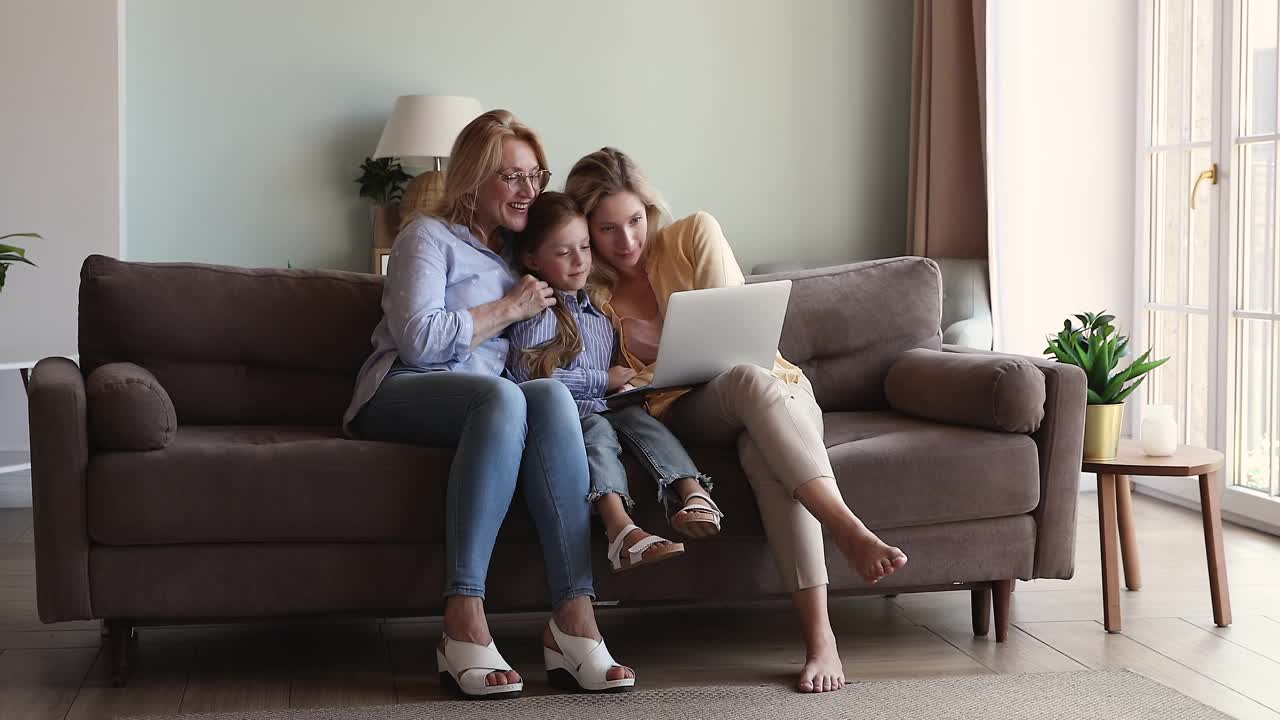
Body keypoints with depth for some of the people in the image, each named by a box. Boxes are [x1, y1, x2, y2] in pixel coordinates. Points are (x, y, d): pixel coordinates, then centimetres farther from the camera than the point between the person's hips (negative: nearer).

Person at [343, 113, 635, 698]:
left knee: (552, 395, -32)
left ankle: (573, 617, -42)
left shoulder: (519, 253, 26)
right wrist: (509, 309, -5)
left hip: (489, 400, 5)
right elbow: (417, 340, -10)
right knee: (502, 395, -39)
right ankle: (464, 624, -45)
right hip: (401, 395, -5)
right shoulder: (428, 238, 5)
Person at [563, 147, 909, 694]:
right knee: (749, 379, -38)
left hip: (778, 391, 0)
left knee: (764, 451, -39)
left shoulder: (695, 235, 1)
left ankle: (819, 636, -51)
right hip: (688, 411, 0)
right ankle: (848, 531, -52)